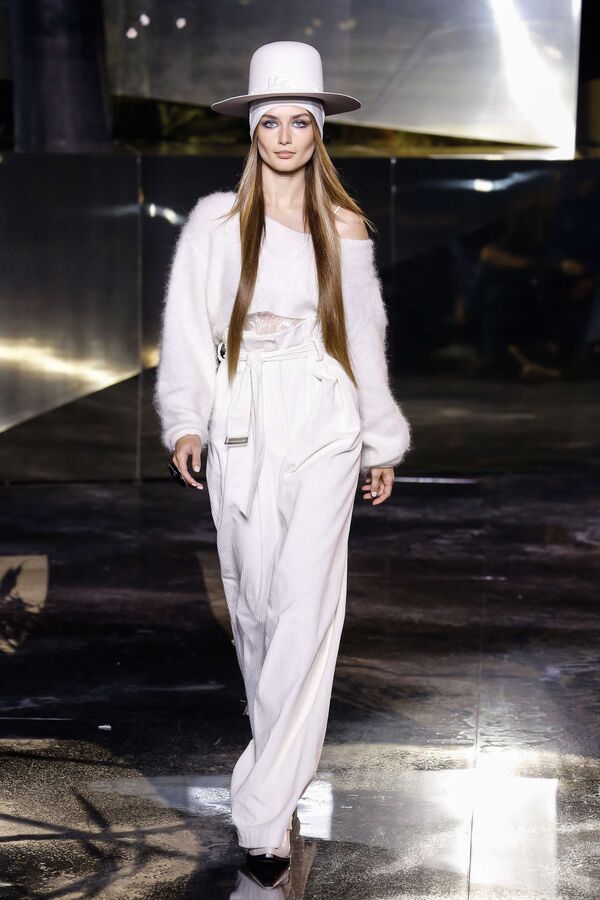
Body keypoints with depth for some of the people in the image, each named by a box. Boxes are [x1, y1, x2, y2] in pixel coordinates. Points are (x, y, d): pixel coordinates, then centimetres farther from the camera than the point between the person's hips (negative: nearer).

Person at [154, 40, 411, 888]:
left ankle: (265, 809, -11)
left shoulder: (345, 228, 6)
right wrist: (187, 420, -10)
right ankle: (287, 750, 34)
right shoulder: (216, 221, 3)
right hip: (243, 427, 1)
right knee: (253, 596, 8)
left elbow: (364, 333, 13)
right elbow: (187, 329, 2)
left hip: (325, 427, 0)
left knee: (306, 604, -10)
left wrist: (382, 440, 15)